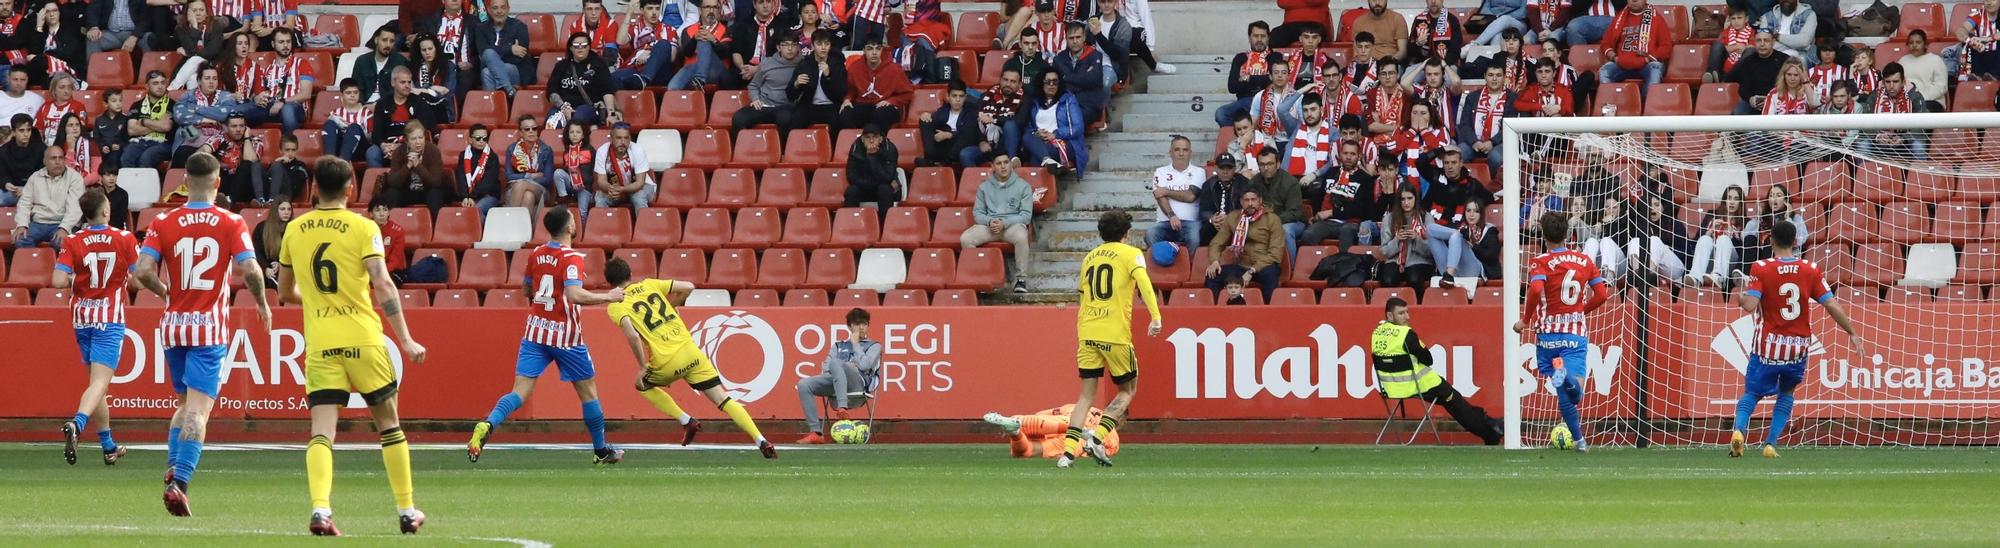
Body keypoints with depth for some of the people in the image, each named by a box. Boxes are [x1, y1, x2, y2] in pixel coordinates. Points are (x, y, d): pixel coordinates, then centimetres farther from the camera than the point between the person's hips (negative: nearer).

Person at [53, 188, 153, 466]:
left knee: (98, 380, 15)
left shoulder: (73, 242, -4)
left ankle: (108, 446, 22)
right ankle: (77, 424, -37)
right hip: (110, 318, -3)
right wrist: (164, 292, 14)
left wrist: (74, 278, 9)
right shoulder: (124, 239, -7)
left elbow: (58, 280, -14)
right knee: (100, 381, -10)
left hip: (82, 317, 3)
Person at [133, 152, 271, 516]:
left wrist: (164, 290, 12)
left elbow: (143, 271, -8)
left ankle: (173, 469, 6)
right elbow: (250, 270, -14)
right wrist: (263, 304, 5)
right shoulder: (231, 223, -6)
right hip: (211, 328, -3)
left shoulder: (164, 223, -1)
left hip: (175, 324, 3)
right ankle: (179, 482, -19)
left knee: (185, 404, 20)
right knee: (198, 409, -7)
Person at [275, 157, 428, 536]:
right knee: (389, 424, 13)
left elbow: (285, 291, 18)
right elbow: (383, 285, -13)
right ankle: (407, 511, 17)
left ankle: (320, 509, -25)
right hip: (363, 340, -2)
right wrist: (406, 340, -11)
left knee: (322, 431, -4)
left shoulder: (295, 230, 7)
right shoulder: (362, 228, -4)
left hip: (320, 344, 2)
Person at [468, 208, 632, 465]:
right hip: (566, 336, -5)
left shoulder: (536, 254, 6)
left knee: (520, 392, -3)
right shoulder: (571, 258, -14)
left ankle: (487, 426, -30)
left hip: (535, 332, 5)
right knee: (588, 391, 14)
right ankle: (602, 450, 25)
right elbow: (574, 295, -28)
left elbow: (525, 289, 20)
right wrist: (608, 297, -17)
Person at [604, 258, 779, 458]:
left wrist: (643, 367, -6)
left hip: (667, 363, -4)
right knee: (723, 400, 6)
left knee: (643, 385, 28)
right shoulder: (650, 285, 14)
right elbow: (688, 287, 8)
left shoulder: (615, 306, 1)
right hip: (690, 351, 4)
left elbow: (632, 336, -15)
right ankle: (761, 440, -8)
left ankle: (686, 421, 14)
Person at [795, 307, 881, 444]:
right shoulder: (838, 346, 30)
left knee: (835, 363, -35)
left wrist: (855, 344, 10)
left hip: (859, 384, -4)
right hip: (834, 382, 4)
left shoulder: (874, 346, 19)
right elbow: (826, 367, 17)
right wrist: (847, 367, 0)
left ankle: (842, 408, -51)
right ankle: (816, 432, -28)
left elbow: (863, 365, -1)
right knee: (804, 384, -23)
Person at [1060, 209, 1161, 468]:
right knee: (1128, 390, 10)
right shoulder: (1131, 254, 3)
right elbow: (1143, 282, -14)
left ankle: (1068, 450, -5)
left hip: (1086, 332, 4)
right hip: (1115, 334, -4)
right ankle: (1097, 435, -10)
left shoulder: (1090, 257, 18)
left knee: (1086, 395, 8)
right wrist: (1155, 317, -22)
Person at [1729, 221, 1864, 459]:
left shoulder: (1761, 269, -8)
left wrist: (1740, 297, 6)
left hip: (1768, 344, -2)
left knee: (1751, 393, 9)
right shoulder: (1811, 270, -2)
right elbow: (1832, 306, -5)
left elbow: (1750, 305, -17)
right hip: (1799, 346, 2)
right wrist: (1852, 334, 5)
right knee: (1786, 394, 23)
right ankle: (1771, 442, 11)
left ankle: (1739, 429, -19)